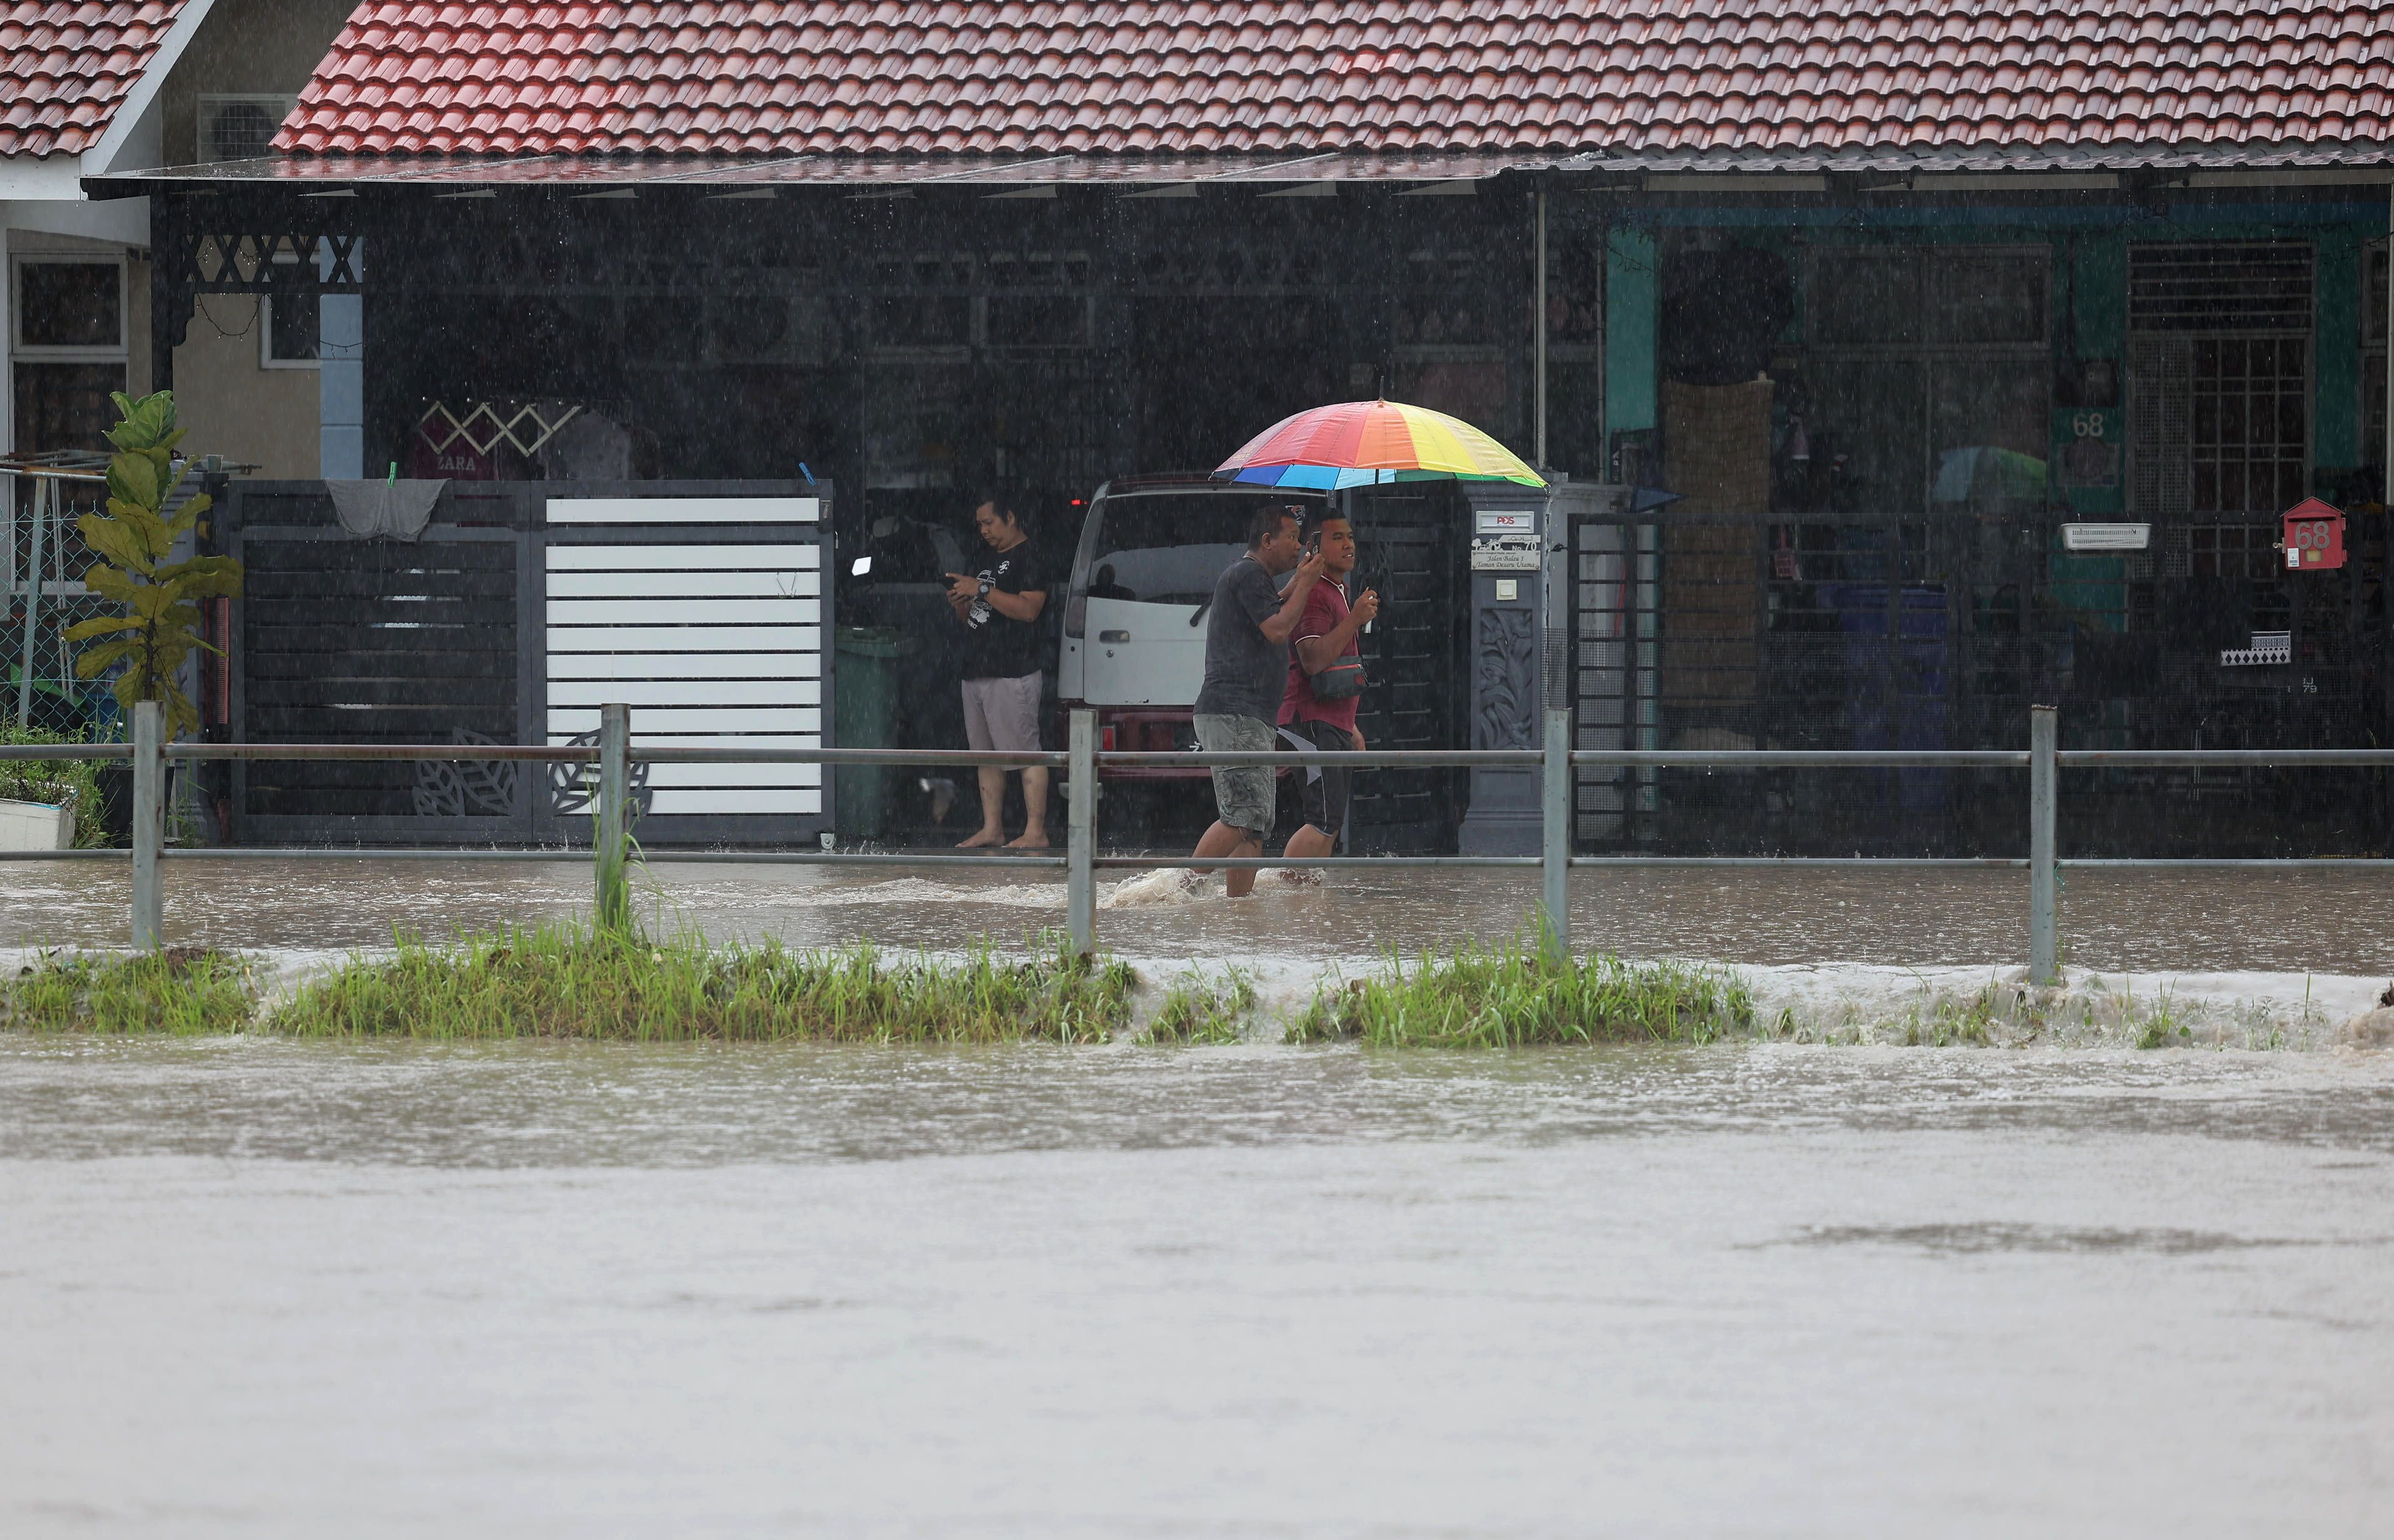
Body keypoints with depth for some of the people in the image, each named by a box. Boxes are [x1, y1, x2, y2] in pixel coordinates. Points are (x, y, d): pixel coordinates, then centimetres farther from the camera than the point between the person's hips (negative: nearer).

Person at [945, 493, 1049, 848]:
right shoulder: (984, 556, 21)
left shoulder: (1030, 557, -5)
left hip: (1013, 673, -9)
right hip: (976, 672, 9)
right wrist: (960, 603, 4)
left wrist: (981, 591, -18)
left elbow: (1028, 609, -19)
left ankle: (1036, 831, -11)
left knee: (1026, 753, -10)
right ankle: (991, 829, 13)